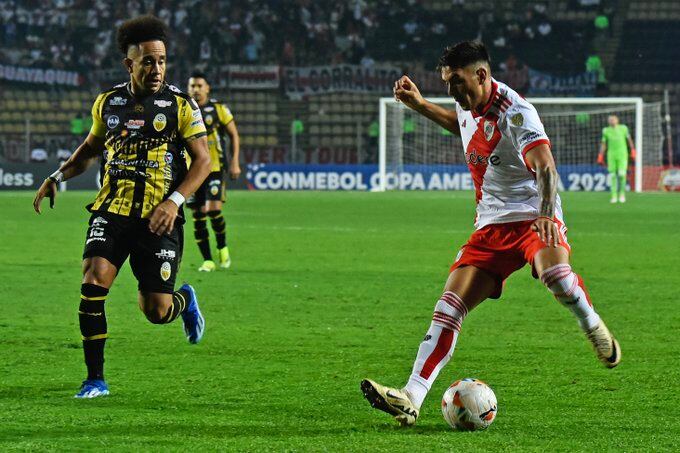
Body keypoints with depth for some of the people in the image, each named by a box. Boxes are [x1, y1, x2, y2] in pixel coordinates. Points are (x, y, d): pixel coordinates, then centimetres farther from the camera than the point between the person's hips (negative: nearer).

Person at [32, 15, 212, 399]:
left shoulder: (180, 105, -2)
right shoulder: (108, 103, 9)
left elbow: (203, 159, -4)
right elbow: (92, 147, 26)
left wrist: (175, 201, -18)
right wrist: (58, 177, 12)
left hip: (159, 219, -3)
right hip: (113, 210, 3)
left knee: (157, 311, -3)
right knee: (93, 282, -18)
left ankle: (185, 301, 37)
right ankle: (96, 379, -9)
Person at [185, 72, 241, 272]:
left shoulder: (219, 109, 1)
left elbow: (233, 135, 7)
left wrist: (234, 162, 0)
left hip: (214, 169, -2)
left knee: (214, 210, -17)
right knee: (198, 216, 0)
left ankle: (222, 247, 9)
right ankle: (207, 260, 9)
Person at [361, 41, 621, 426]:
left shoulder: (515, 112, -17)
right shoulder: (468, 107, 8)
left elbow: (545, 167, -30)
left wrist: (547, 214, -47)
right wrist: (419, 105, 30)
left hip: (532, 219, -7)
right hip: (491, 226, 7)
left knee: (554, 272, -38)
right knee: (450, 307, -9)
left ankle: (594, 328, -5)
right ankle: (411, 399, -15)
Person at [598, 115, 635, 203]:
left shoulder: (623, 128, 4)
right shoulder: (606, 131, 6)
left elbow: (629, 140, 12)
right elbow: (603, 144, 11)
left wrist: (633, 152, 8)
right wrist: (600, 157, 6)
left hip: (622, 154, -1)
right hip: (611, 155, 1)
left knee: (622, 174, -11)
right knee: (613, 176, -1)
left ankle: (622, 194, 7)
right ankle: (614, 196, 6)